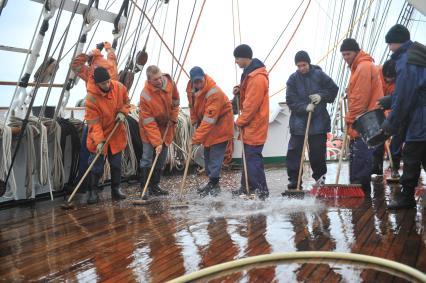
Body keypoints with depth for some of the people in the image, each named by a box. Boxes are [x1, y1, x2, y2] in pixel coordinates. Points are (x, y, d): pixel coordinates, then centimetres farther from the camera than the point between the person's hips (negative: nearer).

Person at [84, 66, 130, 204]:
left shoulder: (119, 87, -12)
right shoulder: (91, 97, -25)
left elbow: (126, 102, 9)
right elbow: (93, 122, -23)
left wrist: (122, 112, -12)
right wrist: (99, 141, -29)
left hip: (116, 133, 4)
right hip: (99, 136, -4)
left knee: (116, 164, 13)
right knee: (96, 165, 1)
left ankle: (116, 189, 27)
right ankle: (92, 191, 15)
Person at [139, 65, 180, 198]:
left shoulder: (169, 82, -15)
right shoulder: (145, 96, -29)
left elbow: (175, 101, 6)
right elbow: (149, 123, -27)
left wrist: (173, 118, 2)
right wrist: (157, 142, -29)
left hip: (166, 127, 5)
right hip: (149, 129, -5)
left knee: (161, 159, 9)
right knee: (147, 159, -6)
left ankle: (154, 186, 21)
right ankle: (144, 188, 3)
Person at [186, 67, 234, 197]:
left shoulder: (214, 92, -31)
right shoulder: (191, 90, -7)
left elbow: (209, 119, -34)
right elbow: (193, 107, 12)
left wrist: (197, 137, -34)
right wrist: (195, 122, 2)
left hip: (220, 126, -8)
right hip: (206, 126, 9)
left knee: (215, 155, -10)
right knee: (207, 155, 13)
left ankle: (214, 183, -2)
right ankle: (212, 182, 22)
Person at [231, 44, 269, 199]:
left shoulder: (257, 77, -20)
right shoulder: (250, 73, 13)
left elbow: (251, 104, -21)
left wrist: (240, 121, -12)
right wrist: (240, 90, 3)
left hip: (254, 125, -10)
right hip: (251, 124, 10)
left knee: (253, 157, -7)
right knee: (248, 156, 15)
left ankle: (261, 190, 0)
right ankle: (247, 187, 24)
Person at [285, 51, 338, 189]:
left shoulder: (319, 75, -2)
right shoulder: (293, 79, -2)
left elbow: (333, 89, 6)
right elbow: (290, 100, -6)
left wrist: (322, 96, -10)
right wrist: (305, 107, -20)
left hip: (319, 121, 0)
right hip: (299, 122, 0)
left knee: (318, 151, 7)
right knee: (294, 151, -2)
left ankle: (320, 177, 25)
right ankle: (294, 179, 6)